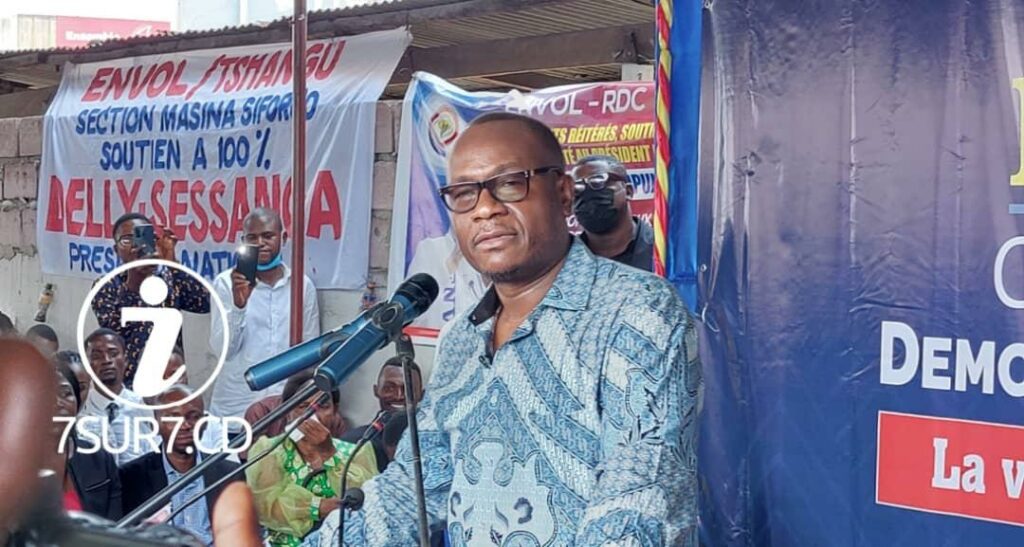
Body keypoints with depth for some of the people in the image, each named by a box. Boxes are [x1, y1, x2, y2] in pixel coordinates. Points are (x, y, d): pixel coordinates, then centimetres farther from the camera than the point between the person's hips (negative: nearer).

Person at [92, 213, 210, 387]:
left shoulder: (170, 279, 7)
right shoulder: (106, 287, 3)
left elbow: (204, 304, -11)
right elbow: (112, 330, -13)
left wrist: (171, 263, -19)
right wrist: (133, 283, -23)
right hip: (125, 383, -1)